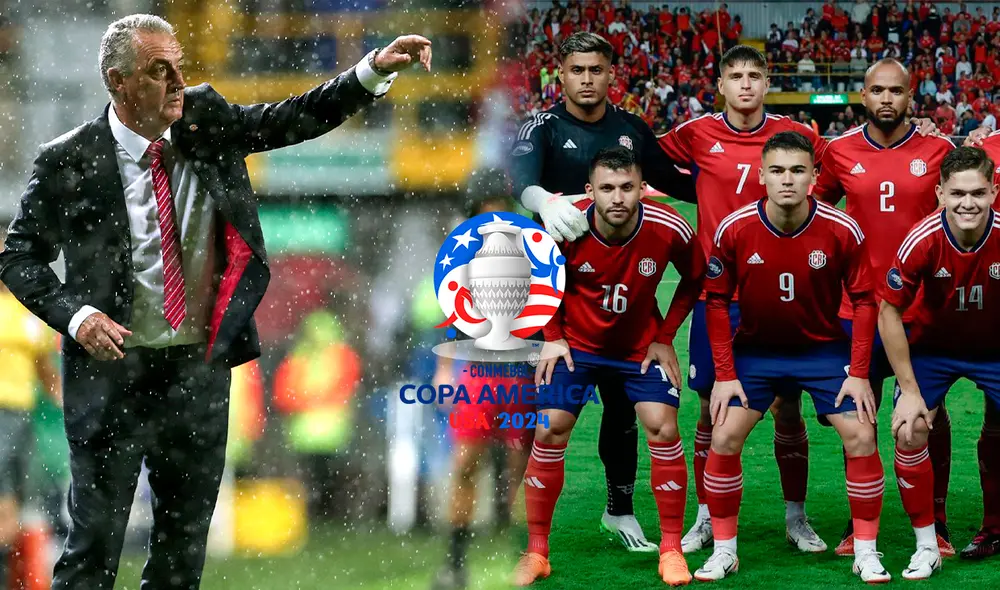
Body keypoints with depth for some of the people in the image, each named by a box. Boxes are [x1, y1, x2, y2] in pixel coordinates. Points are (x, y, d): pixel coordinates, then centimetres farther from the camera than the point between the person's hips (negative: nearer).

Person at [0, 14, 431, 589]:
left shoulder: (206, 122, 1)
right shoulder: (69, 162, -9)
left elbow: (297, 118, 1)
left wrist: (374, 69, -13)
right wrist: (75, 315, -16)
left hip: (200, 369, 4)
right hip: (114, 369, -4)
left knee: (187, 535, 13)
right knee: (95, 538, -2)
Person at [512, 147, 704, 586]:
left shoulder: (670, 230, -24)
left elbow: (694, 279, -2)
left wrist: (665, 338, -5)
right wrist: (552, 336, -5)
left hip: (641, 347, 0)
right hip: (576, 344, 0)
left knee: (663, 430, -13)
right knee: (550, 431, -8)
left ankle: (671, 550, 1)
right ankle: (536, 552, 5)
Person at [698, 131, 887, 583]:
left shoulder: (842, 231, -19)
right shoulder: (734, 230, -18)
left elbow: (864, 301, -9)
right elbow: (717, 302, -7)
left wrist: (858, 374, -12)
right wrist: (724, 374, -10)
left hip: (824, 347, 0)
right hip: (755, 348, 1)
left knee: (861, 438, -11)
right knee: (724, 439, -10)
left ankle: (866, 553, 3)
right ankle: (723, 552, 5)